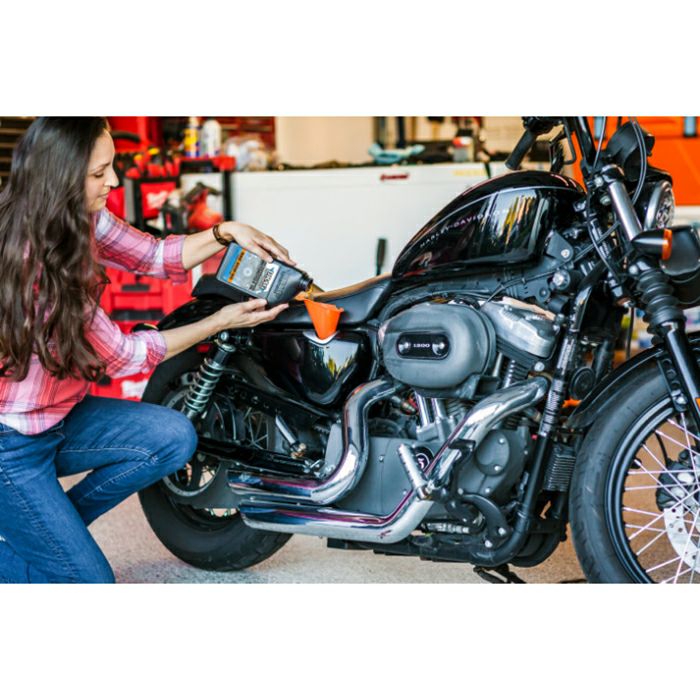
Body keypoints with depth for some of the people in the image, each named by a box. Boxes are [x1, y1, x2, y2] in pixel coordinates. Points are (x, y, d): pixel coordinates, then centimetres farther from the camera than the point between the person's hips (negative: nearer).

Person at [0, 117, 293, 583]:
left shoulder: (83, 220, -6)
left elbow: (156, 257, 9)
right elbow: (122, 357, -19)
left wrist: (227, 233, -8)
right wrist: (220, 323, -12)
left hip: (60, 418, 8)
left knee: (174, 437, -11)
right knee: (89, 581, -8)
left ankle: (53, 526, 6)